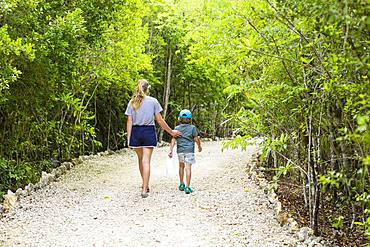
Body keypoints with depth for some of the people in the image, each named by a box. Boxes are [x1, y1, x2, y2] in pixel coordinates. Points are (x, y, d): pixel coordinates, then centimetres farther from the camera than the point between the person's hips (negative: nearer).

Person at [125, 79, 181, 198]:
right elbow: (159, 120, -1)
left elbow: (129, 121, 0)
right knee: (146, 161, -3)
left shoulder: (132, 102, 4)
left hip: (136, 132, 3)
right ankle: (144, 190, -7)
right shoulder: (153, 101, -2)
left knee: (140, 159, 19)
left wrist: (129, 138, 2)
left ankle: (145, 185, 33)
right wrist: (171, 132, 8)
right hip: (148, 132, -2)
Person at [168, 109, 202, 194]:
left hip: (180, 151, 3)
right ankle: (187, 187, -13)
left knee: (181, 166, 21)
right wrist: (199, 146, 18)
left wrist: (171, 150, -2)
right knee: (188, 167, -7)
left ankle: (181, 184, 29)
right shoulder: (192, 128, 1)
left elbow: (173, 140, 0)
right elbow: (196, 139, 1)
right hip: (189, 150, -3)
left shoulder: (177, 128, 6)